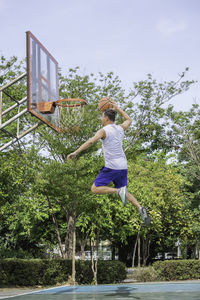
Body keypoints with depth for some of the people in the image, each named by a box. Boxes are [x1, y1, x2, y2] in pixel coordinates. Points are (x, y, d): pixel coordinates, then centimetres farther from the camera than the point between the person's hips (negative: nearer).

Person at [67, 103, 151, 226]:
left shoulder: (104, 131, -6)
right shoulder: (120, 128, 12)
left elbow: (90, 142, -19)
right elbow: (129, 120, 34)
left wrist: (75, 152, -20)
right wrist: (117, 108, 39)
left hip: (111, 167, -7)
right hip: (123, 166, 7)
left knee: (95, 189, 2)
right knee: (125, 193, 16)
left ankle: (119, 191, -17)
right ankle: (140, 208, -8)